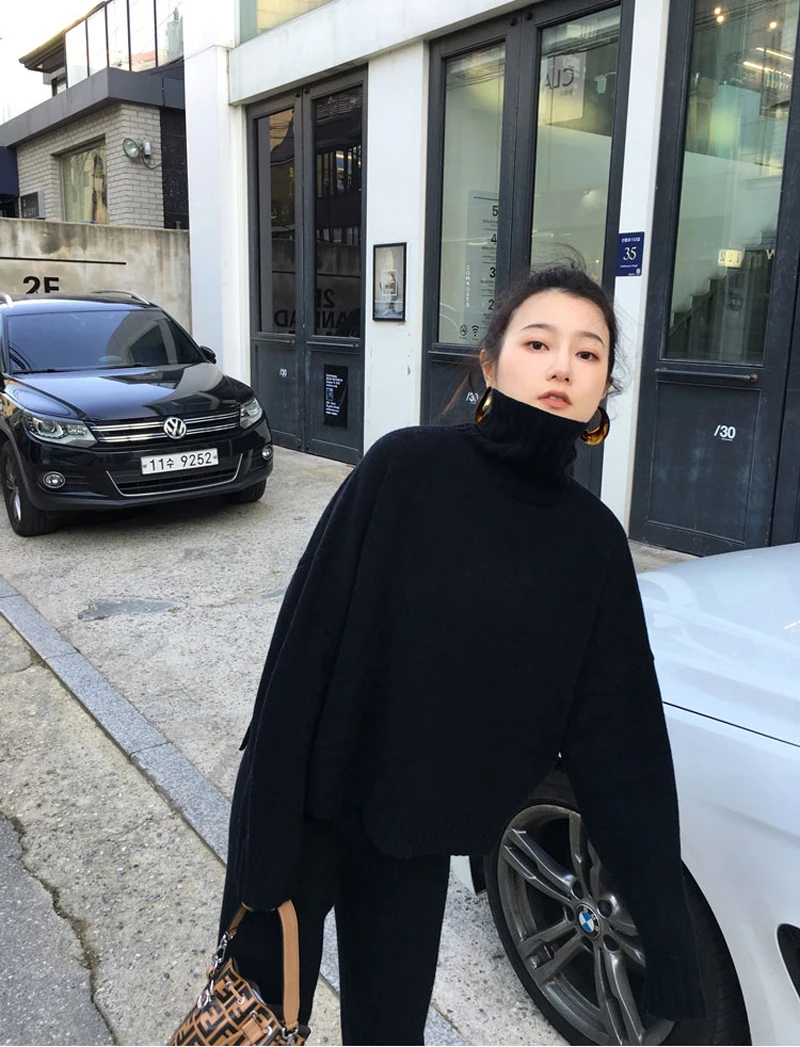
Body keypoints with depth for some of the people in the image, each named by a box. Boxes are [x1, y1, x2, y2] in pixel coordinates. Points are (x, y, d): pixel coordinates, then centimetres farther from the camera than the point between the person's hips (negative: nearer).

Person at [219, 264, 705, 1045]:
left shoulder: (592, 541, -6)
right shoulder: (406, 468, -15)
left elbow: (619, 742, -4)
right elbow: (307, 641, -15)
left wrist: (670, 939, -4)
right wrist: (265, 828, -14)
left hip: (414, 842, 2)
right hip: (309, 806, -2)